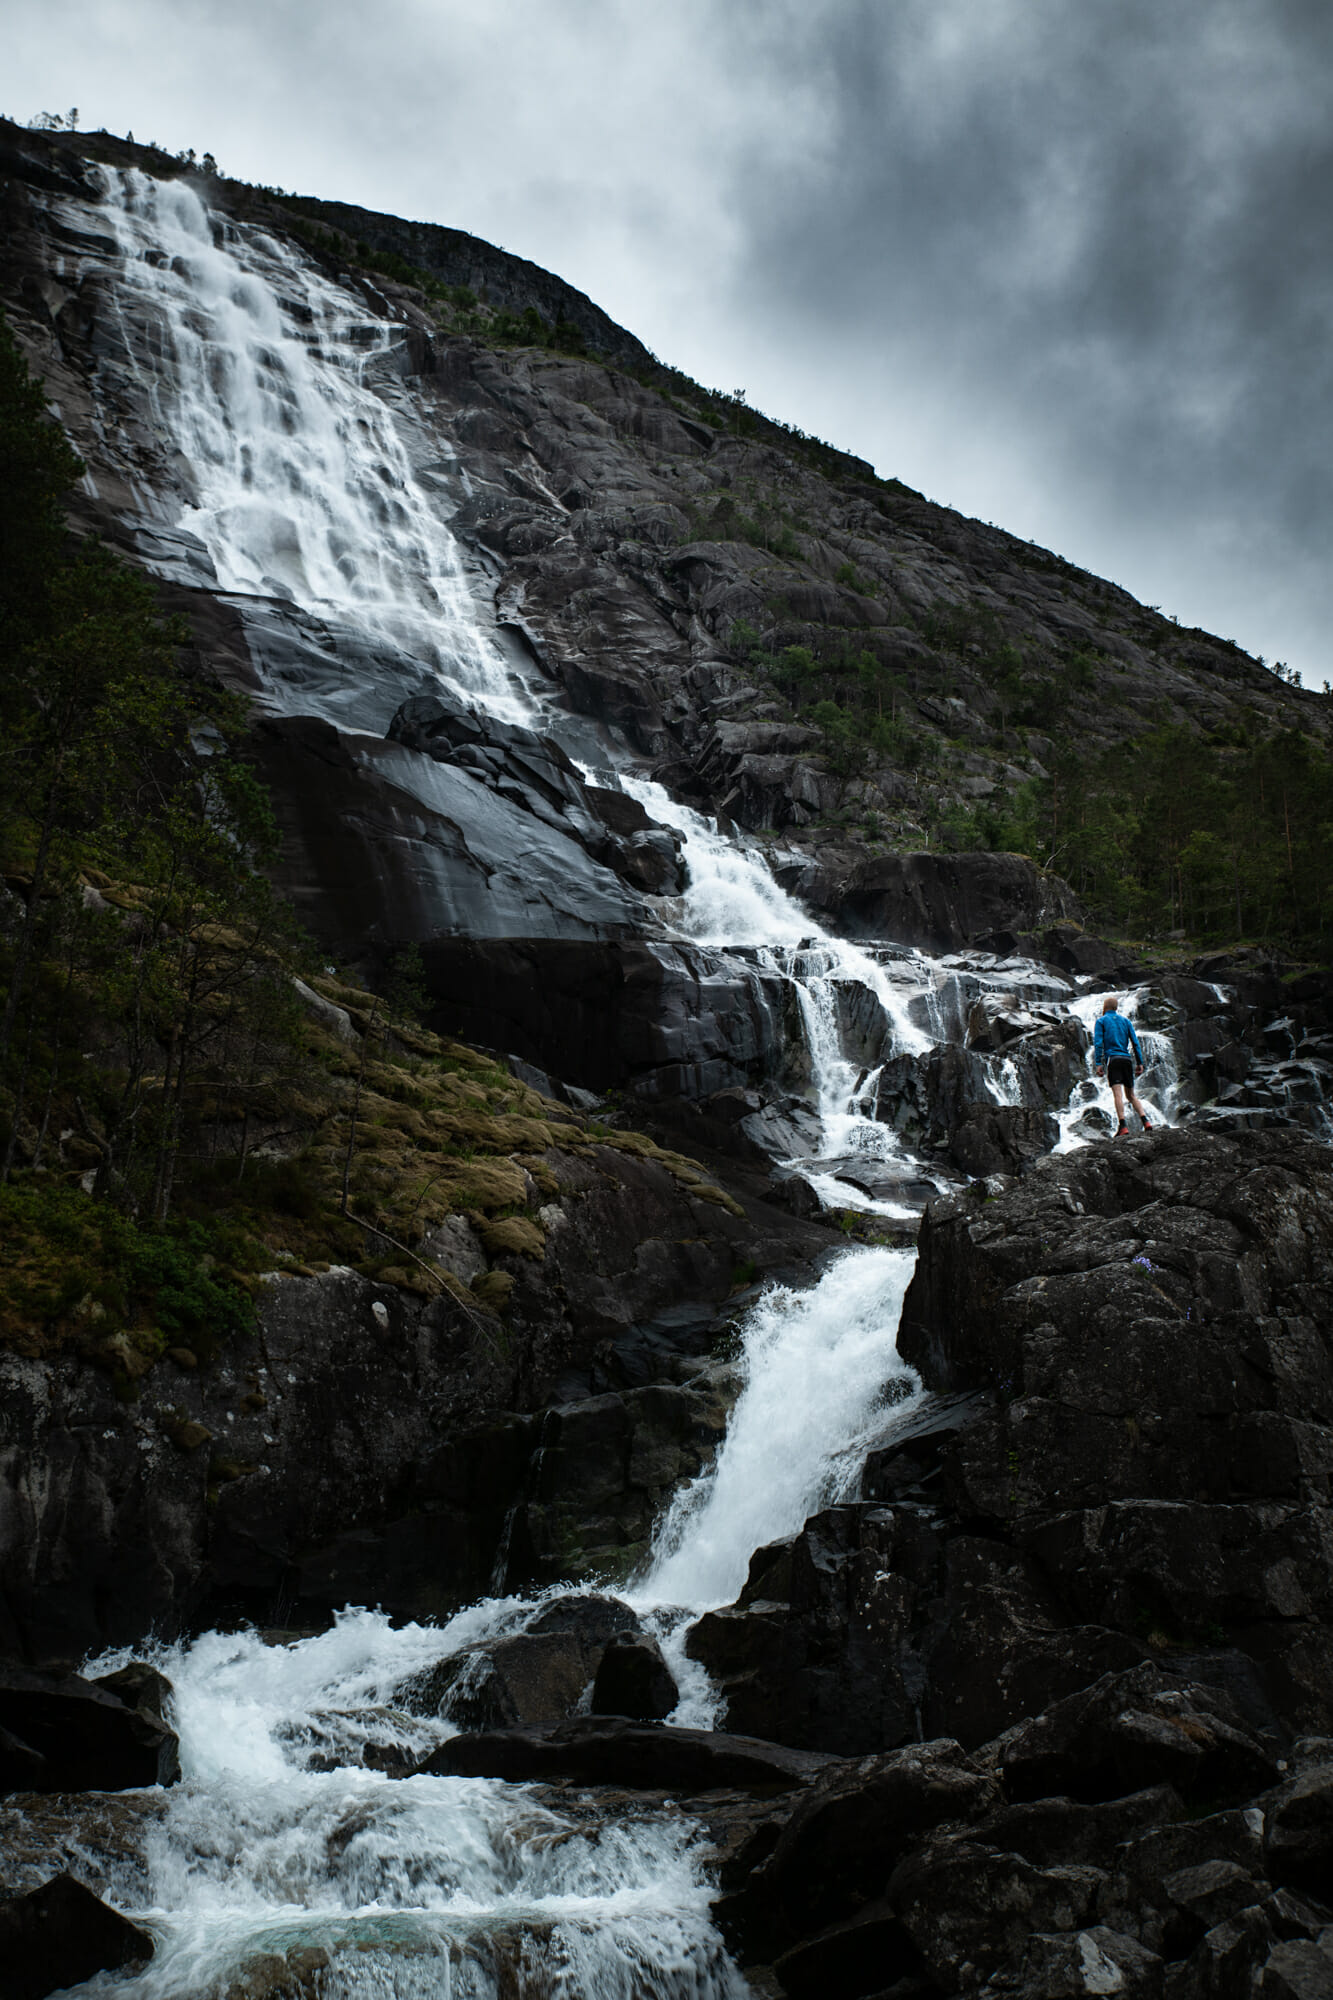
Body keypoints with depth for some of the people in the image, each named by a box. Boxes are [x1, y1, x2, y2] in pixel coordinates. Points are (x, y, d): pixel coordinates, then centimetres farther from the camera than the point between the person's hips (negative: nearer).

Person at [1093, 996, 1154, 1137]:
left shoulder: (1101, 1021, 8)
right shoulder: (1126, 1021, 19)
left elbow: (1098, 1043, -4)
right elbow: (1135, 1042, 12)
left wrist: (1098, 1063, -7)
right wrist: (1140, 1063, 10)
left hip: (1112, 1058, -4)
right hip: (1126, 1059, 4)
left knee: (1118, 1094, -15)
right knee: (1131, 1095, 12)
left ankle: (1123, 1126, -27)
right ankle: (1146, 1122, -4)